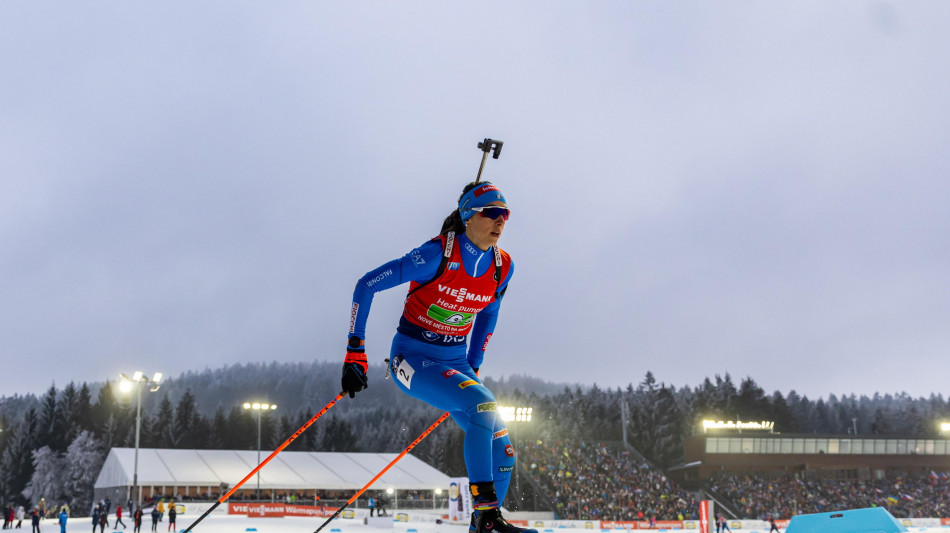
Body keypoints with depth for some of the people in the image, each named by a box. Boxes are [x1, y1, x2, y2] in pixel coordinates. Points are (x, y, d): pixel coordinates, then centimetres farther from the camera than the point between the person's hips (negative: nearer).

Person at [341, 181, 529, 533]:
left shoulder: (502, 267, -2)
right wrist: (355, 353, -17)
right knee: (483, 406, -29)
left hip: (455, 361, 6)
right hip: (413, 358, -6)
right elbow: (367, 285, -16)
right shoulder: (439, 254, -20)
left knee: (501, 451, -3)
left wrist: (473, 368, 17)